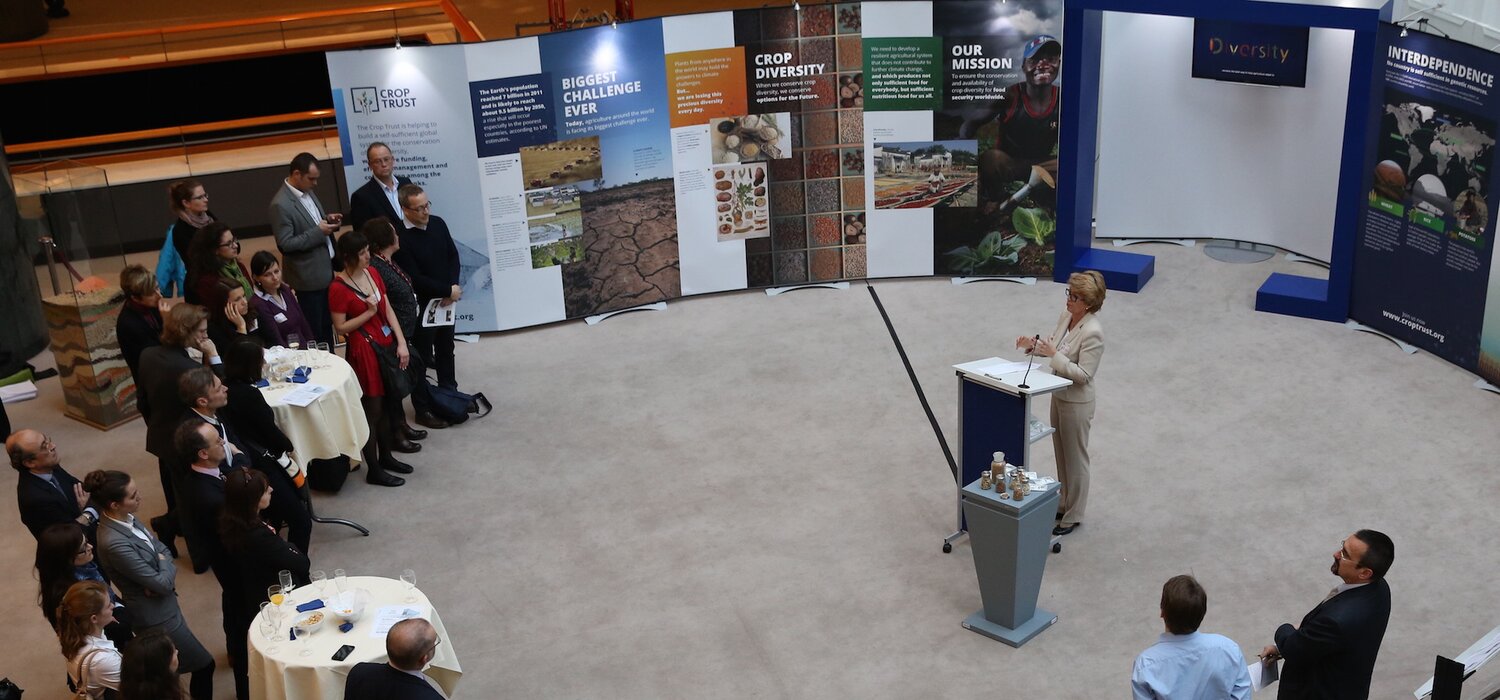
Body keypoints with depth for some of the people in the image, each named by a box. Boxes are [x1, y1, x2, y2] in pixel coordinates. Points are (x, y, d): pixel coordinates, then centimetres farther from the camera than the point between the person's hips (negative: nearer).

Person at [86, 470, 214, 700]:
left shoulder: (126, 519, -7)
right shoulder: (115, 543, -33)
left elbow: (161, 547, 6)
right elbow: (162, 583, -27)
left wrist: (165, 573, -14)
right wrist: (164, 564, -5)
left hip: (161, 606, 8)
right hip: (156, 616, -8)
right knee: (204, 665, 6)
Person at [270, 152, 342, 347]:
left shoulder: (307, 192, 5)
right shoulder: (281, 205, -21)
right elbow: (285, 244, -21)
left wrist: (326, 220, -1)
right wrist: (318, 232, -22)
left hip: (325, 270, 8)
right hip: (309, 278, -8)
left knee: (327, 325, 18)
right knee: (314, 331, 5)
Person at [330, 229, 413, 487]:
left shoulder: (372, 273, 5)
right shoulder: (339, 288, -15)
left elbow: (388, 310, 6)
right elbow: (341, 328, -13)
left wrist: (401, 342, 0)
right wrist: (369, 312, -20)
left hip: (386, 345, 7)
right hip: (363, 351, -7)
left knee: (386, 405, 16)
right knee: (372, 410, 1)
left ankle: (386, 457, 33)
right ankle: (374, 470, 12)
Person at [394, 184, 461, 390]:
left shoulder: (438, 223, -2)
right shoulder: (400, 237, -21)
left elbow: (453, 255, 6)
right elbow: (415, 279, -22)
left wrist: (453, 288, -10)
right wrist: (448, 290, -18)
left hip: (446, 301, 6)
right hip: (421, 305, -6)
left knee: (446, 348, 20)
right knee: (422, 354, 6)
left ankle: (449, 390, 35)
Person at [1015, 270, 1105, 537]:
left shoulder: (1092, 332, -26)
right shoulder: (1066, 315, -1)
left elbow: (1083, 374, -26)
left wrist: (1054, 355, -29)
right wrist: (1034, 346, -5)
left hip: (1077, 402, -8)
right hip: (1059, 395, 8)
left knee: (1074, 458, 7)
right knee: (1061, 454, 21)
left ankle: (1073, 515, 21)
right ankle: (1064, 504, 37)